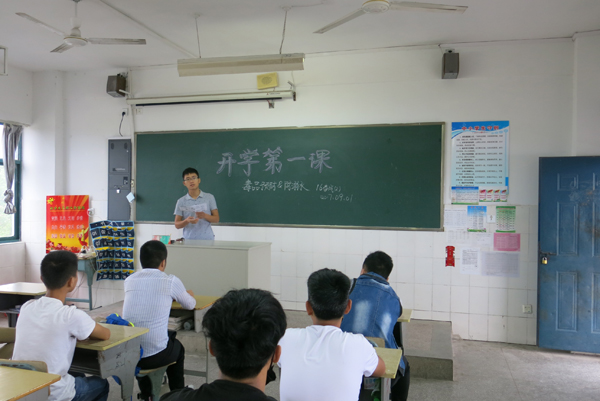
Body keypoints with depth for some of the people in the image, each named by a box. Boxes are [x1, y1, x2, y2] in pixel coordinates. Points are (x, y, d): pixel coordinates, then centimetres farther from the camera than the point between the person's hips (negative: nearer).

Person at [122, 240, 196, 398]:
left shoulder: (129, 280, 4)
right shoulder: (171, 281, -7)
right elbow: (190, 305, 11)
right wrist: (190, 295, 35)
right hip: (156, 355, -3)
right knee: (178, 347, 30)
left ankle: (145, 393, 48)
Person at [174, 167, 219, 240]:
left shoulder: (209, 197, 6)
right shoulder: (181, 201, 6)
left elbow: (216, 219, 5)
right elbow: (177, 225, 5)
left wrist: (205, 216, -14)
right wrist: (187, 221, -16)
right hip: (189, 239, 0)